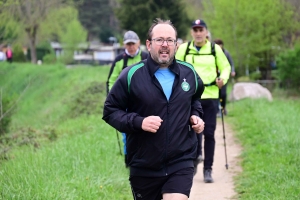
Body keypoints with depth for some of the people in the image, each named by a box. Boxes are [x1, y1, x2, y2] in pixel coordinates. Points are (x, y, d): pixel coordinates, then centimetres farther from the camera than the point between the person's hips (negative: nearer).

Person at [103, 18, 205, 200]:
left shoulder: (189, 73, 5)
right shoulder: (132, 75, -7)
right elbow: (110, 110, -5)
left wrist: (196, 115, 5)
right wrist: (138, 122, -20)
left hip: (181, 164, 1)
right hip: (144, 166, -1)